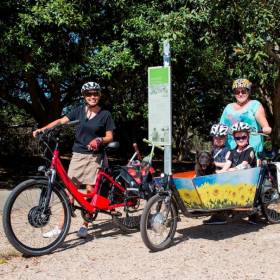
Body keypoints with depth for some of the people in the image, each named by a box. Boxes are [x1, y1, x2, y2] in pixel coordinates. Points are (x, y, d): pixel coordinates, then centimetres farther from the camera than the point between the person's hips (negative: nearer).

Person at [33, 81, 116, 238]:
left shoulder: (105, 114, 0)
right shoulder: (79, 110, 7)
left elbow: (110, 137, 1)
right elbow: (61, 121, -1)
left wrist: (99, 140, -20)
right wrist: (43, 129, -15)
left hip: (93, 156, -2)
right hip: (78, 154, 2)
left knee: (90, 190, -2)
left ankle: (85, 226, 13)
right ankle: (61, 227, 5)